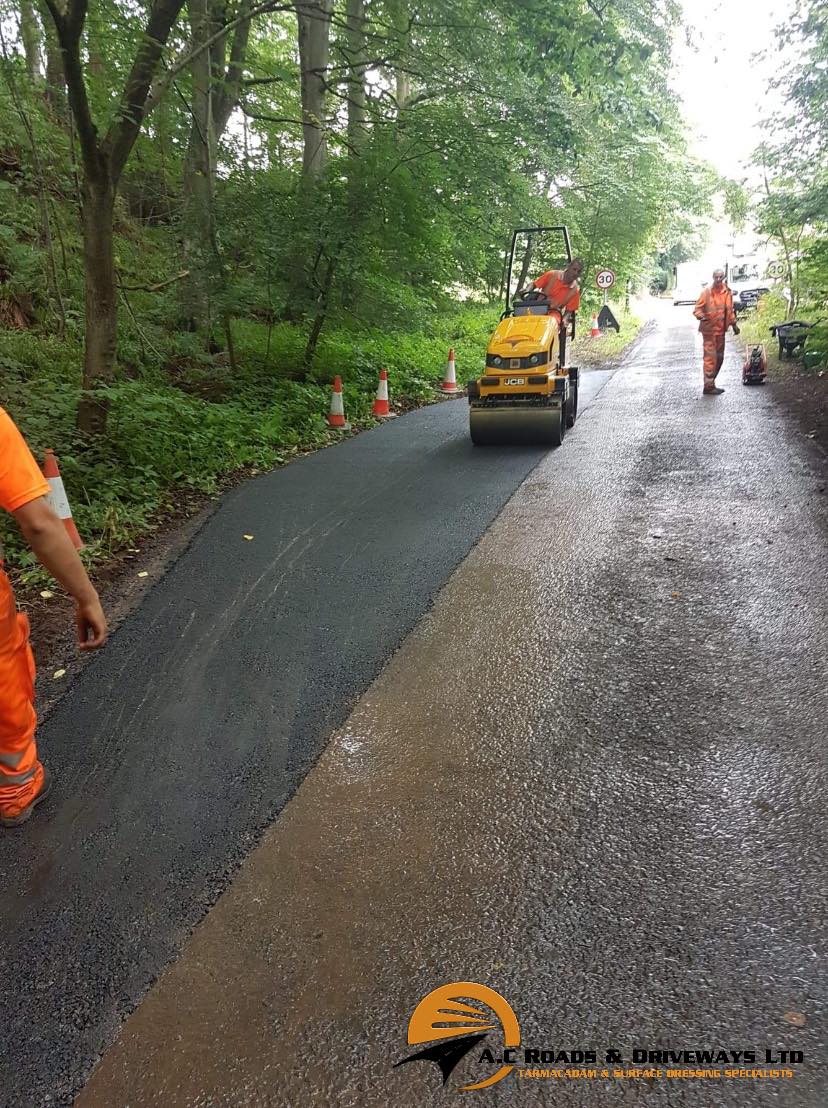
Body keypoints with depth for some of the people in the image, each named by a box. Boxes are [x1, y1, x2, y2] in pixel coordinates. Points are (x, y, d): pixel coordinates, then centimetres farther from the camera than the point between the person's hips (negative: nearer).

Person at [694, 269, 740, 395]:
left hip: (721, 329, 7)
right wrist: (701, 316, -30)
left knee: (719, 357, 12)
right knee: (710, 358, -9)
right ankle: (709, 387, -4)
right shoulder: (706, 292, -10)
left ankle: (710, 383, 24)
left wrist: (734, 324, 19)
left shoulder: (727, 292, 8)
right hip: (709, 329, -7)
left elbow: (730, 310, 20)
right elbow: (697, 309, -10)